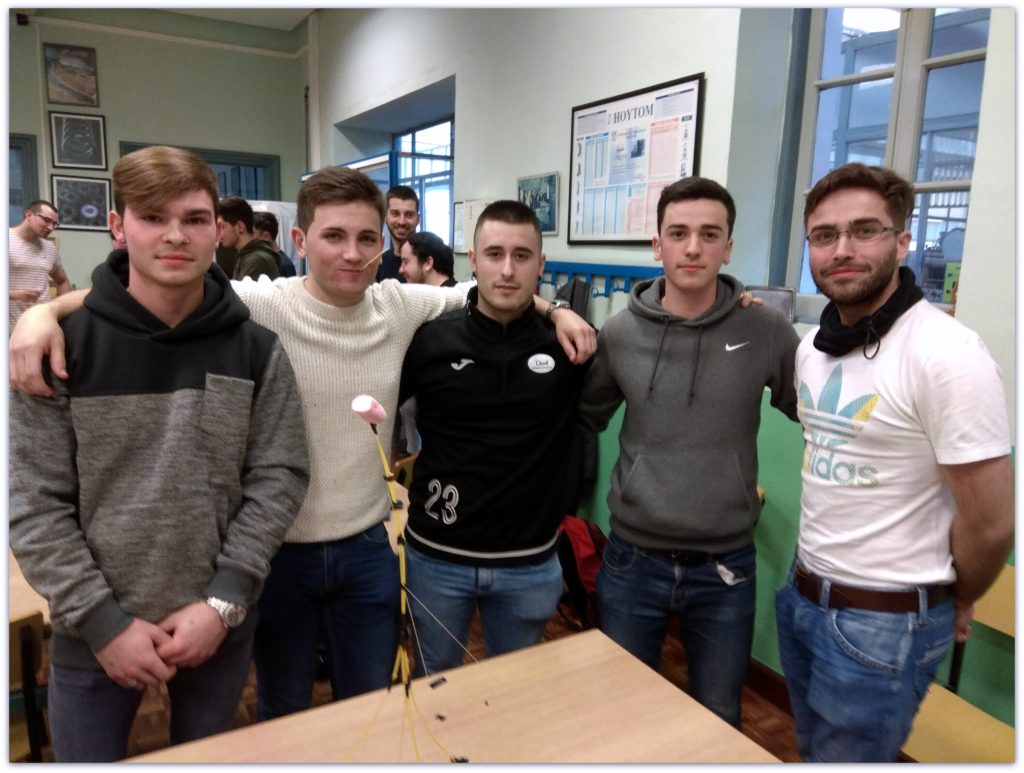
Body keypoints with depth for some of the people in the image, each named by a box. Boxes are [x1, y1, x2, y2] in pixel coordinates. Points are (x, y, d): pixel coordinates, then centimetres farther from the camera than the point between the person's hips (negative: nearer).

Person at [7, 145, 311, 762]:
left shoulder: (257, 350, -5)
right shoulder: (61, 345, -9)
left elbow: (279, 478, -6)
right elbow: (33, 501, -9)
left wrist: (224, 601, -12)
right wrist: (102, 620, -13)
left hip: (222, 626, 2)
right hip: (94, 632, -1)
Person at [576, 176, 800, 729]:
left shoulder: (766, 331, -9)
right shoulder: (619, 333, -6)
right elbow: (584, 418, 7)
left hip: (725, 568, 0)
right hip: (632, 561, 1)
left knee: (718, 722, 21)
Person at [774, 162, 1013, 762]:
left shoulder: (946, 355, -21)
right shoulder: (812, 347, 3)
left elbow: (991, 523, -17)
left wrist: (953, 604, -1)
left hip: (884, 621, -7)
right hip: (803, 594, 7)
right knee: (813, 754, 24)